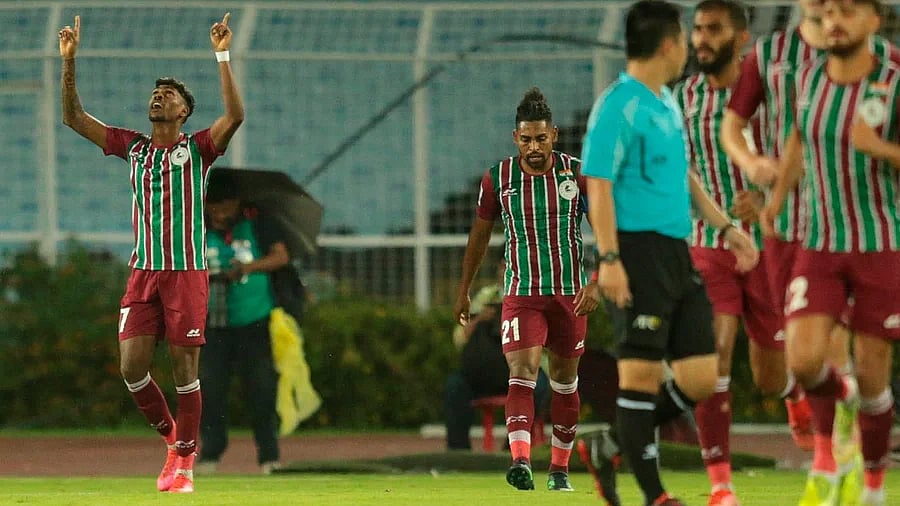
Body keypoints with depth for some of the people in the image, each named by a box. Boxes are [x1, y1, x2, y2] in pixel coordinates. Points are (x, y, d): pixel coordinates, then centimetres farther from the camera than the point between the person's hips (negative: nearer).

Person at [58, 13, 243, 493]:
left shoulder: (197, 148, 2)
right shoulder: (134, 146, 13)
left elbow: (234, 115, -16)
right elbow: (73, 117, 12)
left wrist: (223, 57, -22)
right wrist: (69, 61, 2)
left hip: (187, 272, -3)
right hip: (144, 271, 3)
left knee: (184, 368, -3)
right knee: (132, 366, -5)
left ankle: (184, 460, 6)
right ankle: (171, 434, 18)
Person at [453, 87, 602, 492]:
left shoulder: (577, 174, -4)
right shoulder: (498, 179, -2)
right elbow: (480, 233, 11)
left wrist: (597, 283, -14)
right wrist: (464, 290, 15)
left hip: (570, 293, 1)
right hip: (521, 292, -1)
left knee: (564, 380, 11)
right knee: (523, 371, -19)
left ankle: (560, 468, 25)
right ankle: (521, 461, -34)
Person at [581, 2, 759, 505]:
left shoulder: (667, 104, 17)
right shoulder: (619, 106, -11)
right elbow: (598, 185, -15)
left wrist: (726, 226, 26)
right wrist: (609, 258, -22)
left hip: (677, 254, 9)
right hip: (640, 251, -9)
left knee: (700, 379, 5)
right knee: (643, 372, -5)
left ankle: (614, 450, 18)